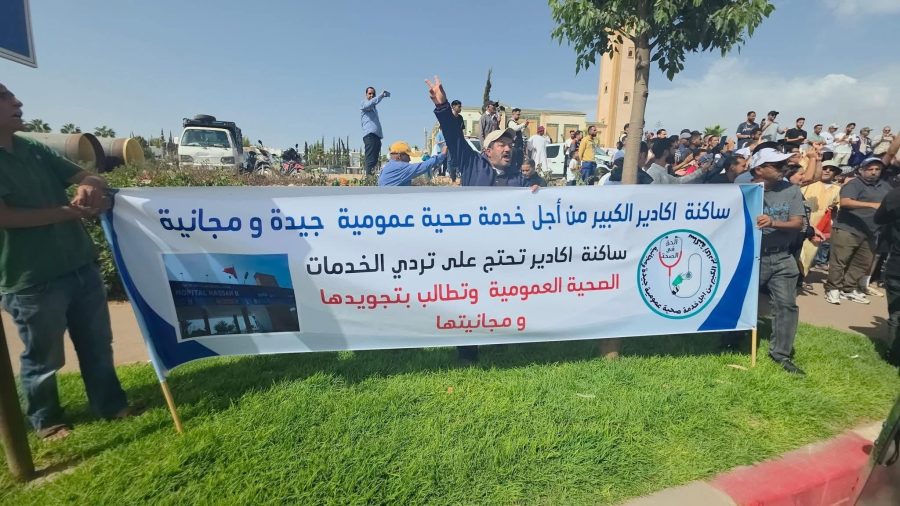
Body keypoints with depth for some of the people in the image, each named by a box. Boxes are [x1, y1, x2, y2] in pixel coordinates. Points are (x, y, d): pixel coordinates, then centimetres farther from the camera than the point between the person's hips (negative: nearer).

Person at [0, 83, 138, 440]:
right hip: (32, 280, -6)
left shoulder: (35, 150, 10)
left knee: (98, 345, 15)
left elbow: (88, 177, 8)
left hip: (81, 266, 6)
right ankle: (45, 419, 33)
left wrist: (90, 187, -15)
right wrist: (70, 211, -20)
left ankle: (110, 404, 30)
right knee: (43, 358, 11)